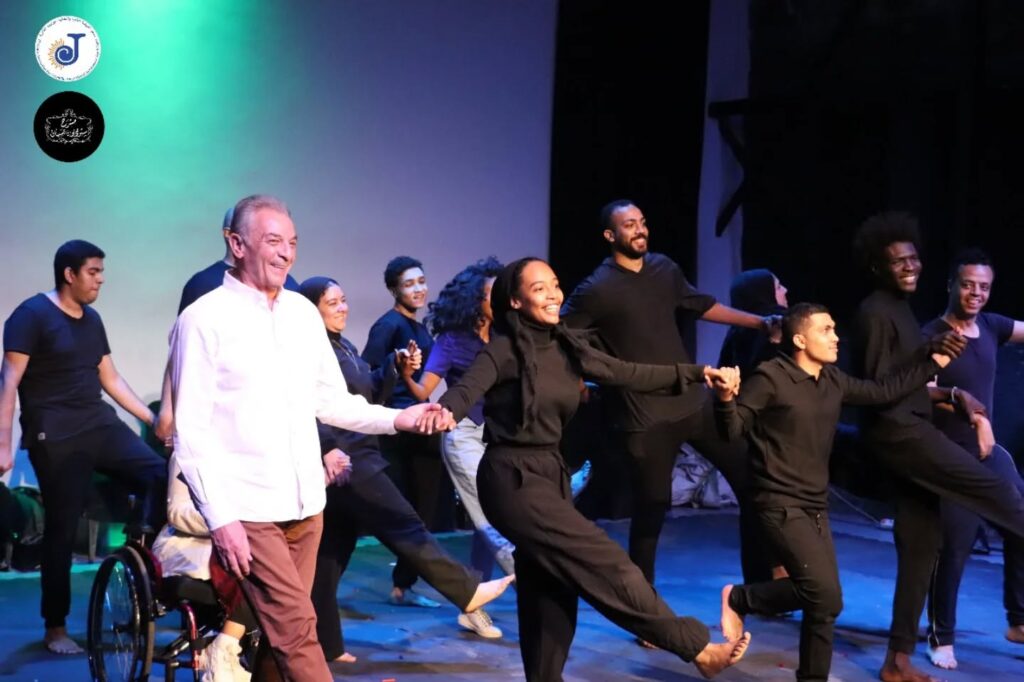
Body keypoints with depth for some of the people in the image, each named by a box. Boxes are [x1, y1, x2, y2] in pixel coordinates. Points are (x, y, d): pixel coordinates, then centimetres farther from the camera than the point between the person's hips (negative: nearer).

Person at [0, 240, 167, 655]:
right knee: (62, 529, -3)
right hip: (55, 436, -6)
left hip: (100, 425, 6)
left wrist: (154, 419, 18)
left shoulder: (92, 319, 15)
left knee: (159, 476, -16)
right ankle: (55, 629, 9)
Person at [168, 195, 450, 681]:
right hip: (247, 510, -6)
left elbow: (331, 401, 16)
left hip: (304, 505, 6)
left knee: (281, 630, 11)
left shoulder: (303, 312, 10)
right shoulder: (204, 319, -8)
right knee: (297, 628, -10)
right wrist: (220, 517, -16)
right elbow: (191, 431, -10)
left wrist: (395, 419, 0)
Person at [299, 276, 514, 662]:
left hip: (355, 458, 10)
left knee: (331, 554, 10)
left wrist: (396, 369, 4)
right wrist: (328, 448, -32)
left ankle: (325, 645, 13)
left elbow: (369, 398, 19)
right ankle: (467, 593, -4)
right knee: (404, 527, -7)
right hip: (341, 462, -10)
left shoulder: (343, 347, 19)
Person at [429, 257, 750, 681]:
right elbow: (467, 389, -27)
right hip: (512, 478, -8)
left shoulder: (565, 348, 9)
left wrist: (695, 373, 7)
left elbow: (627, 374, 11)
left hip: (550, 473, 8)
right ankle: (698, 648, -6)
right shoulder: (505, 349, -11)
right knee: (605, 563, -10)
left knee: (551, 593, 11)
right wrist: (445, 410, -50)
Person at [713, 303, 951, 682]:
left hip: (816, 506, 8)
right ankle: (739, 598, 2)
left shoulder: (833, 381, 8)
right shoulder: (770, 378, -13)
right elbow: (732, 432, -13)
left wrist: (934, 363, 18)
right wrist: (726, 400, -34)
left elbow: (883, 392, 20)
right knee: (824, 594, -18)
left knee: (824, 602, 7)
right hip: (781, 505, -8)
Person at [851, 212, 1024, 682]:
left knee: (921, 544, 7)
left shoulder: (901, 309, 18)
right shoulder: (875, 312, -11)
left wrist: (952, 394, 14)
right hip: (896, 431, -10)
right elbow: (877, 387, -17)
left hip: (909, 431, 10)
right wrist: (930, 354, -24)